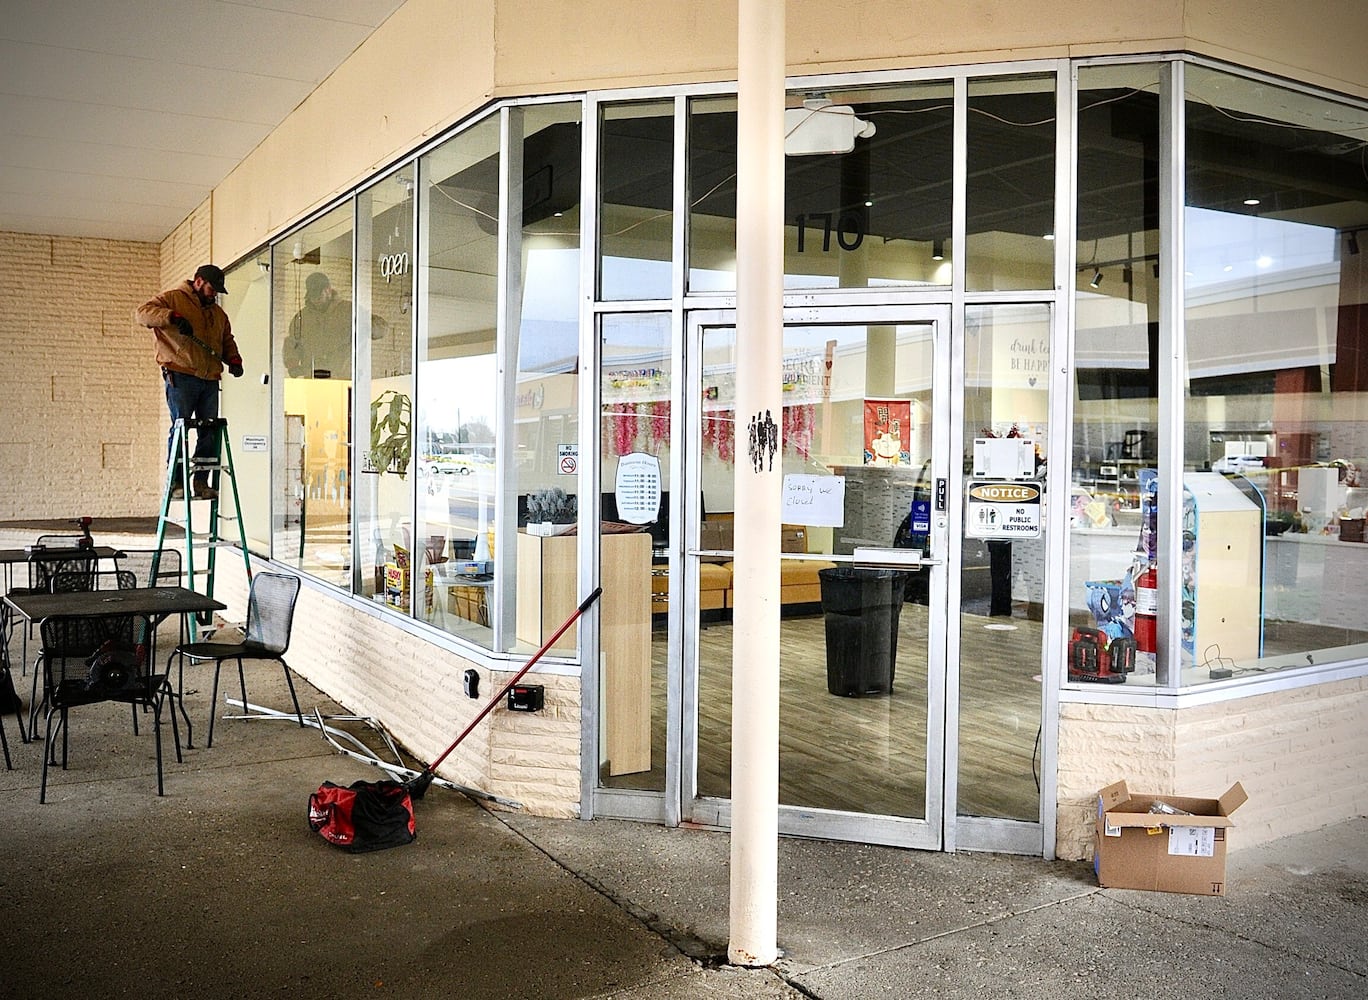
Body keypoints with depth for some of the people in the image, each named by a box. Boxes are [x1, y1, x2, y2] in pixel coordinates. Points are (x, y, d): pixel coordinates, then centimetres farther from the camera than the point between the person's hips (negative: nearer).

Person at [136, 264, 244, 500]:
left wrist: (233, 359, 7)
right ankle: (176, 483, -3)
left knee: (209, 432, 3)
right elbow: (144, 312, -8)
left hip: (210, 380, 6)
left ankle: (201, 482, 9)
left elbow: (227, 340, 28)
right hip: (180, 376, -6)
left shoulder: (218, 312, 25)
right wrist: (172, 317, -24)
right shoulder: (173, 298, 5)